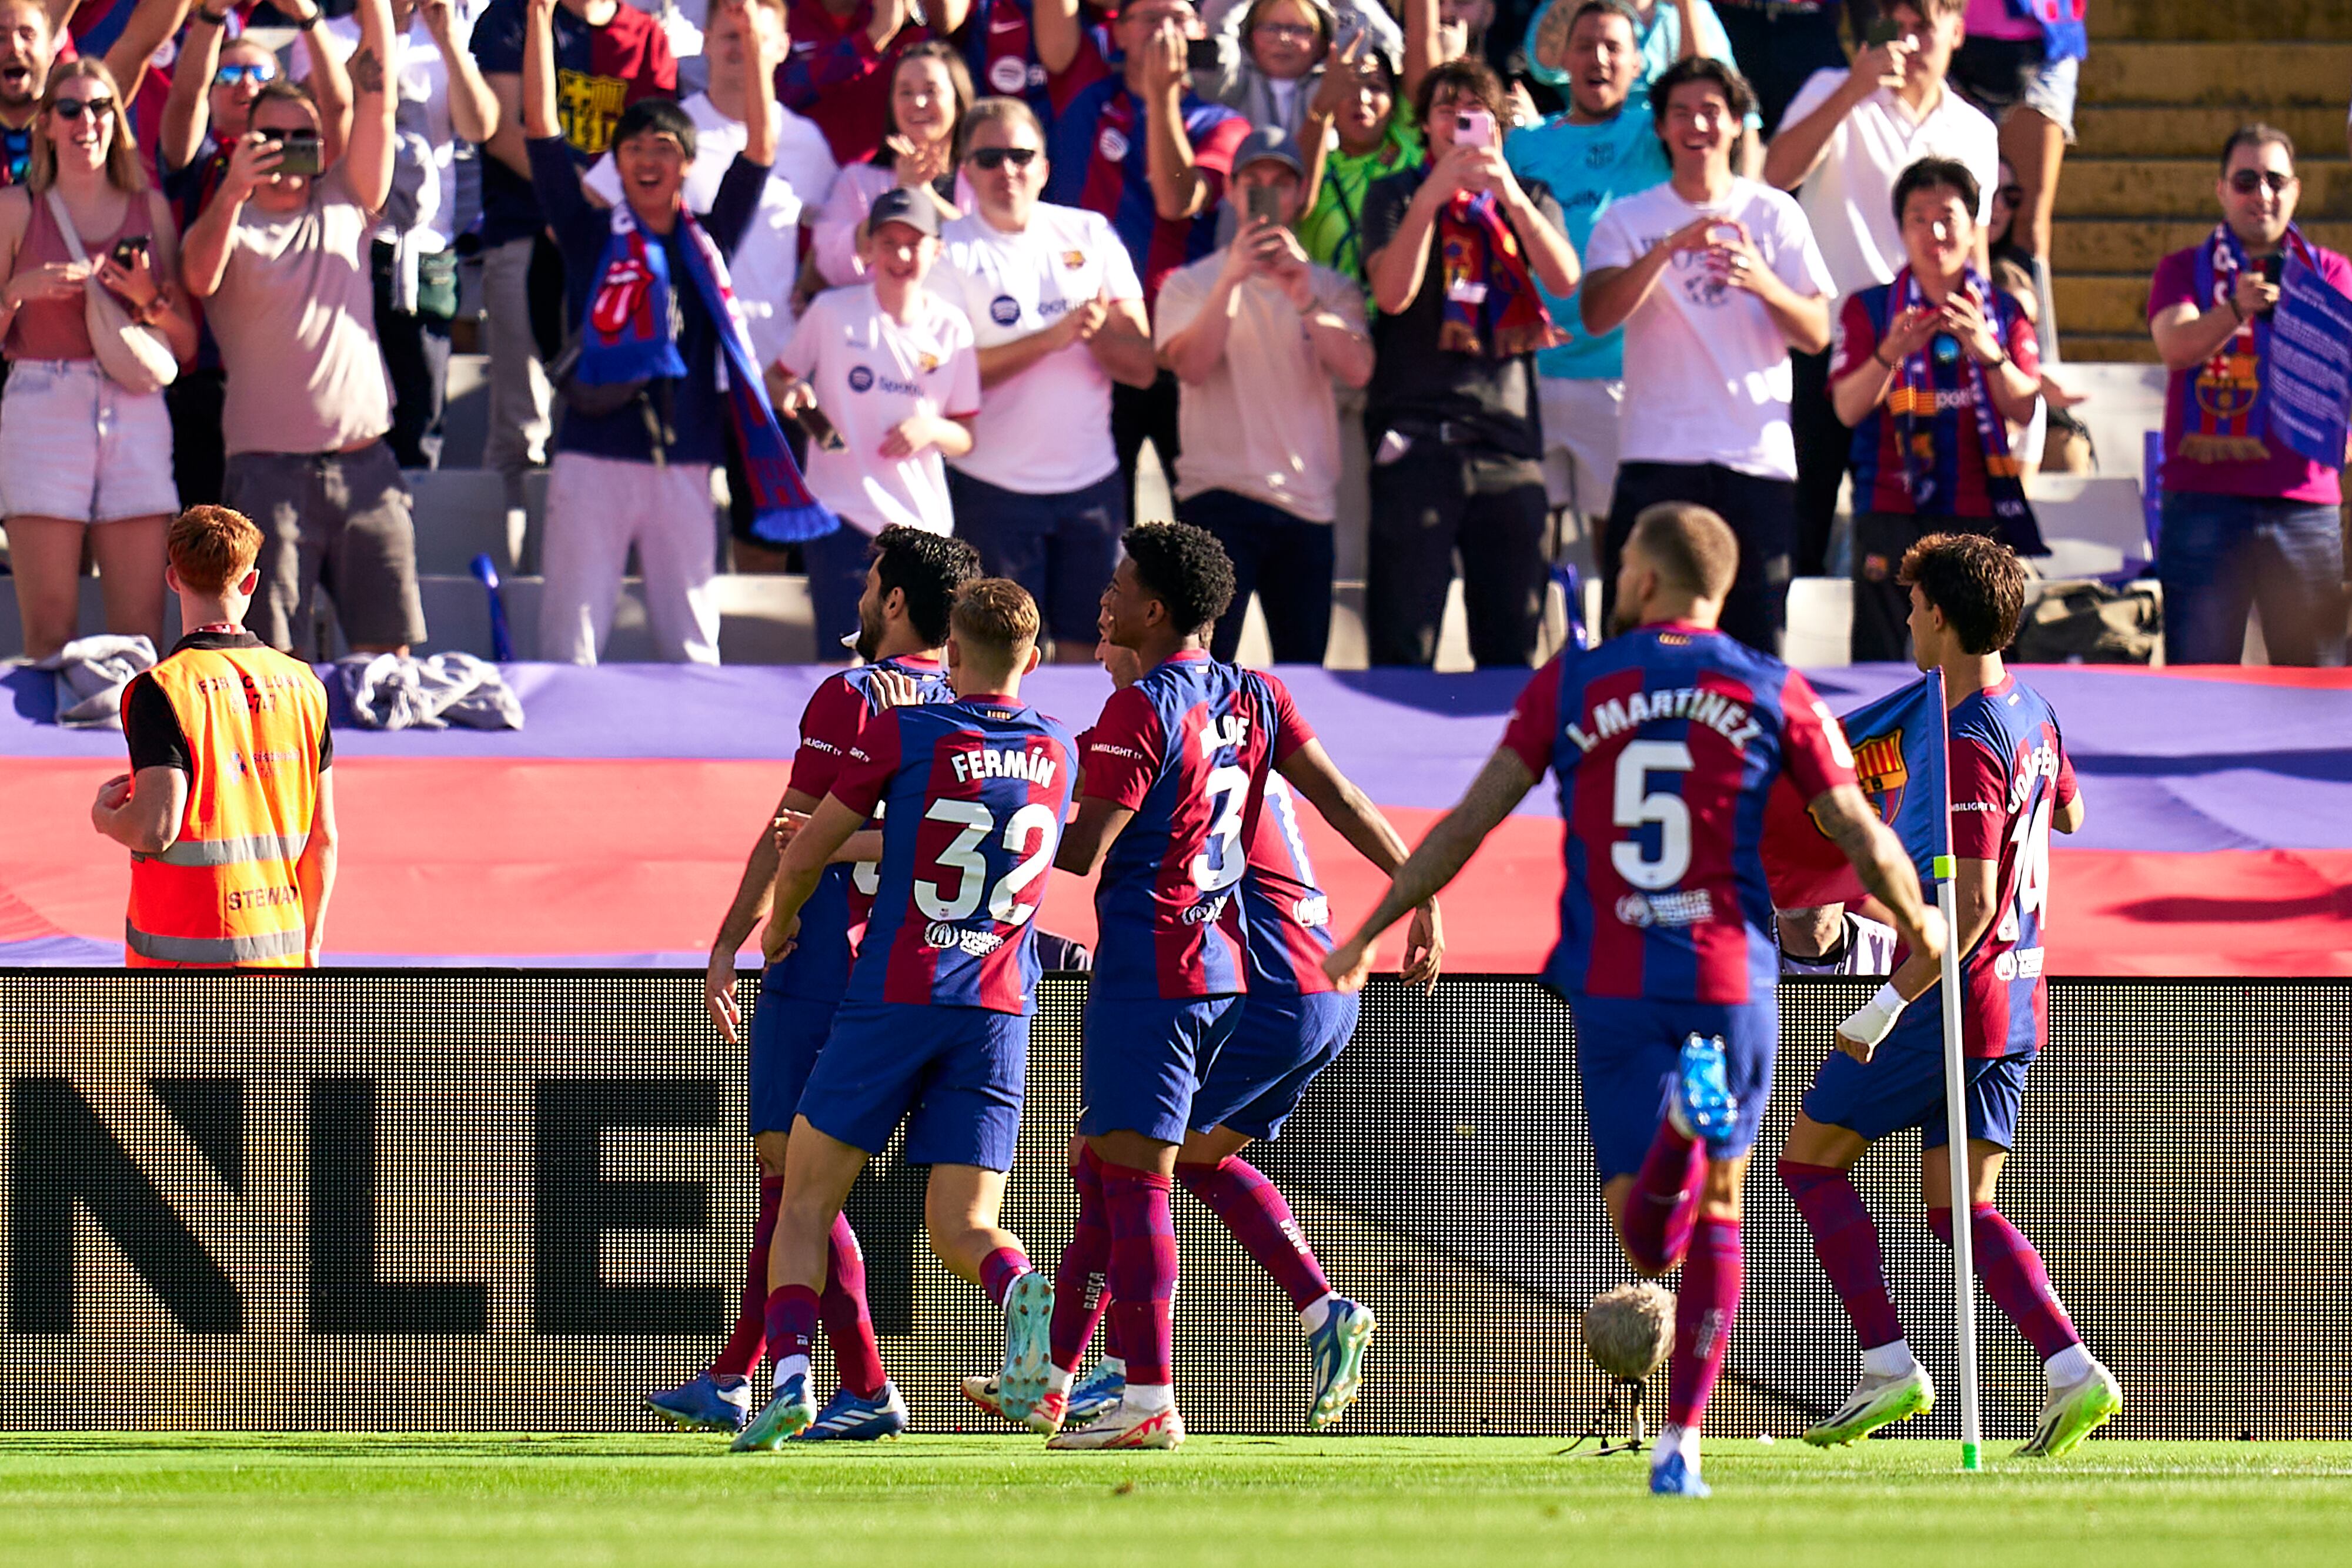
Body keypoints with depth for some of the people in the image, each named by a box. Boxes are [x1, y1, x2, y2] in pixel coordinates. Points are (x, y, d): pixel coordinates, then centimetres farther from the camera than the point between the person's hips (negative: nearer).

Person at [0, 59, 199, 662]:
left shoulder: (150, 208, 15)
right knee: (48, 633, -10)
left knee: (142, 634, -6)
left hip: (136, 413, 2)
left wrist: (150, 300, -4)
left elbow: (187, 344, 15)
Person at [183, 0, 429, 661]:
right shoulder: (232, 227, 3)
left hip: (364, 465, 3)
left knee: (389, 650, 1)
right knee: (272, 662, -7)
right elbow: (200, 278, -18)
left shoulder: (344, 205, 13)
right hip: (270, 474, -3)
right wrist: (232, 193, -33)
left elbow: (376, 102, 5)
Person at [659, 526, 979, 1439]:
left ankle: (867, 1388, -11)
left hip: (822, 962, -8)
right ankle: (731, 1378, 21)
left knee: (793, 1169, -5)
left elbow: (790, 836, -10)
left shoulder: (850, 696, -10)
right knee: (787, 1168, 16)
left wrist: (728, 946, -5)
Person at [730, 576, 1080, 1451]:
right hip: (998, 1011, 3)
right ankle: (1020, 1288, -33)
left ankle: (789, 1371, -12)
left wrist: (780, 922, 21)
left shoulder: (905, 733, -5)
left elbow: (805, 855, -1)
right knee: (962, 1224, 2)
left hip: (894, 996, -3)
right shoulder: (1058, 755, 8)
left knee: (806, 1199, 8)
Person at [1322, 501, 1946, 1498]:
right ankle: (1682, 1444, 11)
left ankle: (1686, 1118, -34)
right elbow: (1863, 837, 3)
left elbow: (1470, 821, 3)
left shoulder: (1570, 687, 3)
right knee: (1715, 1218, 16)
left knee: (1646, 1239, 0)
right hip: (1731, 982, 1)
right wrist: (1918, 926, 23)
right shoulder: (1773, 695, 3)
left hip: (1612, 992, -1)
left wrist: (1370, 932, 12)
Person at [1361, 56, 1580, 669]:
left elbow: (1565, 280, -2)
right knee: (1404, 646, -9)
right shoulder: (1396, 195, 11)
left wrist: (1509, 194, -14)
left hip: (1508, 438, 2)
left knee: (1512, 644, 1)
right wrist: (1431, 196, -14)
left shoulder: (1530, 201, 18)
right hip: (1417, 431, -2)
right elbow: (1393, 292, -6)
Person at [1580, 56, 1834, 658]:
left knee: (1757, 647, -3)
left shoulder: (1774, 214, 9)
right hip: (1658, 458, -1)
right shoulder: (1628, 220, 8)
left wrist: (1762, 284, -17)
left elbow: (1816, 335, 4)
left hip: (1758, 459, 1)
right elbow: (1596, 315, -8)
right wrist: (1670, 247, -21)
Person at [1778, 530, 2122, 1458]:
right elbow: (2066, 811, 28)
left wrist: (1888, 1004, -25)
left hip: (1949, 1001, -9)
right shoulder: (2031, 715, 8)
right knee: (1957, 1203, 10)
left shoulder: (1967, 747, -21)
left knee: (1811, 1159, 6)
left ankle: (1889, 1367, 1)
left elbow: (1971, 903, -26)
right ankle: (2071, 1371, -7)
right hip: (2015, 1008, 9)